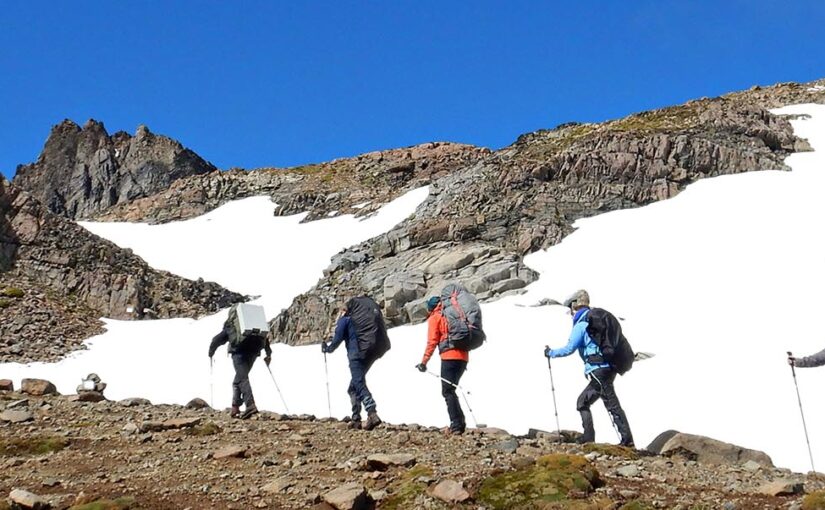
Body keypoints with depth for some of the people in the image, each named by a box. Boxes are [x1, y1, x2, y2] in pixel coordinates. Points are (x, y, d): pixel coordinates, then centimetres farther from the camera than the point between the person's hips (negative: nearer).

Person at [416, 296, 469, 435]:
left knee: (448, 392, -5)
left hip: (450, 357, -7)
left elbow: (432, 341, -5)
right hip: (463, 357, 7)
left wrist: (424, 362, -3)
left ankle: (456, 425, -15)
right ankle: (459, 422, 10)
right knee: (450, 390, 16)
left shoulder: (434, 318, 5)